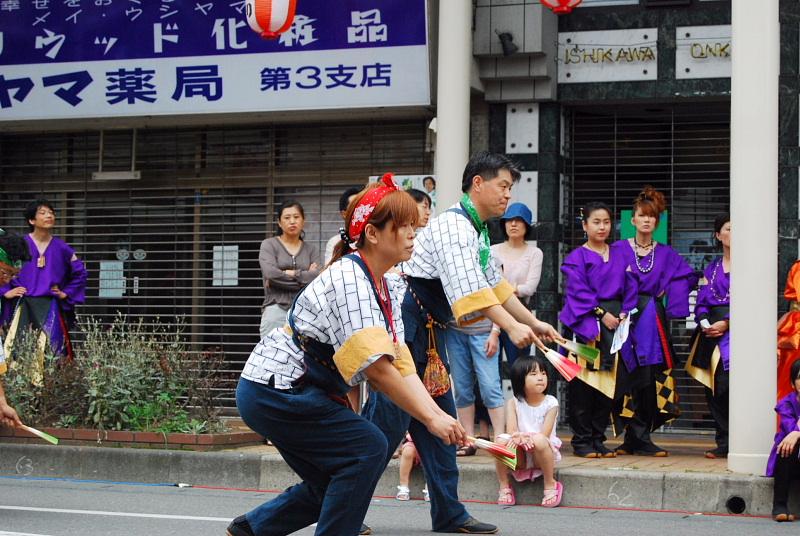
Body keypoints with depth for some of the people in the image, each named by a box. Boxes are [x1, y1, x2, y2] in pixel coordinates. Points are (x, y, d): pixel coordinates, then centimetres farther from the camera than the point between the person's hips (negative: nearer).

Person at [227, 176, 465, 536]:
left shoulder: (390, 286, 7)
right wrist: (430, 419, -28)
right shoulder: (348, 278, -22)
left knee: (331, 487, 16)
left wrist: (437, 414, -16)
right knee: (368, 448, -16)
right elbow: (375, 367, -30)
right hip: (274, 389, -10)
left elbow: (399, 364, -1)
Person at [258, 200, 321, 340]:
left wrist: (289, 273, -5)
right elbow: (270, 274, -9)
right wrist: (305, 277, -2)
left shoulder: (311, 249, 15)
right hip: (276, 310, -2)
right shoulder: (269, 245, 9)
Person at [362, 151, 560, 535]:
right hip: (405, 322, -10)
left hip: (428, 330, 10)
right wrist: (512, 327, -32)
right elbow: (468, 287, -28)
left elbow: (496, 283, 23)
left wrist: (533, 322, 20)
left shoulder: (477, 231, 16)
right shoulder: (454, 225, -16)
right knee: (388, 417, -8)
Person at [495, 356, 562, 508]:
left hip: (541, 455, -2)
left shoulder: (550, 403, -6)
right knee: (501, 441, -28)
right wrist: (518, 437, -37)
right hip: (520, 456, 2)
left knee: (539, 441, -36)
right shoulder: (513, 403, 0)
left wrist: (526, 437, -34)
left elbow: (545, 434, -15)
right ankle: (504, 487, -10)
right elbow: (511, 431, -12)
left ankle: (550, 484, -14)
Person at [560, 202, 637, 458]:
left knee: (608, 383, 4)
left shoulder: (619, 257, 15)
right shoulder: (577, 257, 1)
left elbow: (630, 287, 11)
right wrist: (601, 313, -14)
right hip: (584, 323, -4)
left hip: (614, 324, 5)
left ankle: (598, 439, 11)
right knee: (583, 384, -5)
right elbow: (578, 291, -8)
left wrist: (623, 313, -4)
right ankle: (581, 440, 1)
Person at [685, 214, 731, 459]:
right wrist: (705, 323, -4)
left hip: (734, 330, -5)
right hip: (711, 334, 5)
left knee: (729, 384, -18)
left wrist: (726, 322, -15)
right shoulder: (711, 269, 20)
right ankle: (723, 443, 6)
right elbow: (701, 303, 16)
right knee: (713, 389, 1)